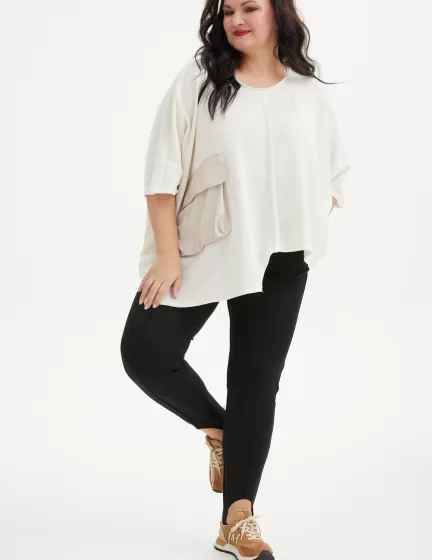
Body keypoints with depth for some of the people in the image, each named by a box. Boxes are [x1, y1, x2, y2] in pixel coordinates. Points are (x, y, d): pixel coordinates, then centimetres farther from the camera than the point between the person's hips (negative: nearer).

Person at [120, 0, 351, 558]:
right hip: (200, 248, -1)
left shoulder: (310, 94, 4)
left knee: (256, 381, 2)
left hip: (278, 263, 1)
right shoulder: (197, 80, -3)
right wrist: (167, 254, -13)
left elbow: (335, 174, 12)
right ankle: (218, 428, 21)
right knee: (145, 352, -7)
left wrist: (307, 236, -1)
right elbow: (163, 170, -6)